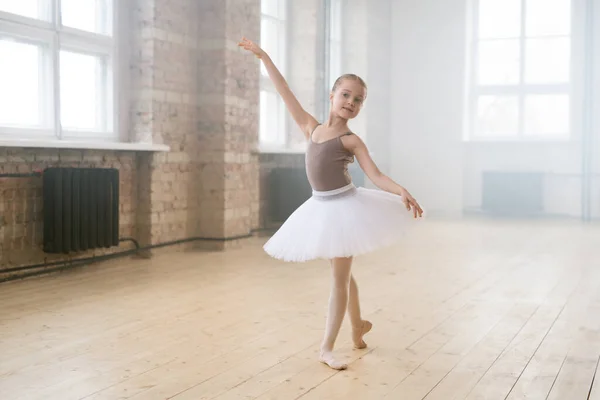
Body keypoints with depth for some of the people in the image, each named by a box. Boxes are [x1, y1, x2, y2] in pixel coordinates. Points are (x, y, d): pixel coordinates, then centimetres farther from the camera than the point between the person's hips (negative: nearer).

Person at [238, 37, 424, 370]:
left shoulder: (351, 140, -7)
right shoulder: (311, 128, 5)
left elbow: (376, 175, -15)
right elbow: (286, 94, 8)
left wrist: (402, 192, -34)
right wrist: (263, 57, 10)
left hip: (345, 206, -5)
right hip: (322, 208, 5)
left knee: (340, 277, 1)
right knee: (342, 273, 18)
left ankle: (327, 347, 5)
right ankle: (358, 324, 39)